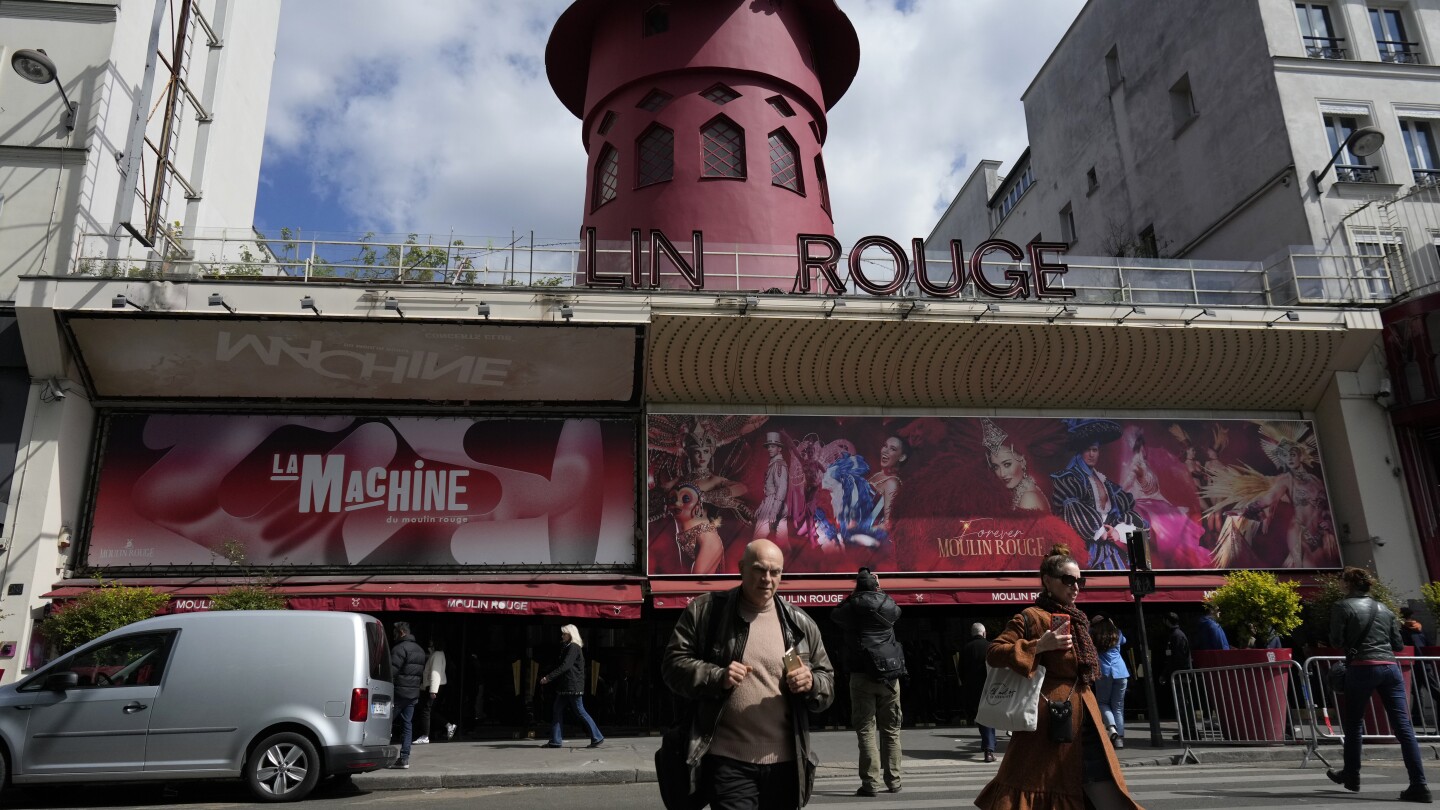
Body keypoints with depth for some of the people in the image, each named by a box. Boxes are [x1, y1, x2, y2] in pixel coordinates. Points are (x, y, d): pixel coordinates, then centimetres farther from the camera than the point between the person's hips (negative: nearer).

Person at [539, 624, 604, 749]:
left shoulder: (574, 648, -12)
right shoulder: (566, 647, 19)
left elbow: (565, 666, -22)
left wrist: (548, 677, -23)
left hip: (573, 687, -10)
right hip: (564, 687, 10)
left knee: (580, 712, -5)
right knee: (557, 711, 6)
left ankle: (598, 738, 1)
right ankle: (556, 741, 8)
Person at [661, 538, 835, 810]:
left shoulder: (800, 623, 7)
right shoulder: (706, 611, 0)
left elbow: (828, 684, 12)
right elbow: (674, 664, -2)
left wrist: (811, 683, -12)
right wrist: (717, 677, -18)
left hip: (785, 762, 4)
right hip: (729, 762, -3)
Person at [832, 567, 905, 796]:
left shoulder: (853, 607, -1)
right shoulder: (889, 605, 4)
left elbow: (835, 614, 20)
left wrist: (852, 595, 20)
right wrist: (879, 591, 30)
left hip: (862, 675, -2)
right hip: (889, 674, 2)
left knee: (866, 729, -1)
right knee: (891, 730, 11)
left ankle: (870, 782, -6)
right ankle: (893, 781, 13)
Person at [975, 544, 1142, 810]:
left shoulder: (1076, 619, 16)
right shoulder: (1031, 617, -8)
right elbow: (993, 653, -16)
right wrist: (1039, 646, -21)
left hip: (1083, 716, 8)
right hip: (1049, 713, -8)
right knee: (1033, 784, -1)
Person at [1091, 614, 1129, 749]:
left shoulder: (1093, 636, 3)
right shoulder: (1117, 634, 14)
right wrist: (1113, 625, 38)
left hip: (1104, 672, -3)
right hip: (1121, 671, 3)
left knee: (1102, 702, 10)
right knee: (1118, 705, 7)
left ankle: (1112, 728, -14)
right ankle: (1120, 737, 1)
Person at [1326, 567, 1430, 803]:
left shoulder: (1342, 606, -1)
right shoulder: (1384, 609, 15)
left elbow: (1336, 640, -4)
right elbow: (1398, 644, 16)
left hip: (1362, 667, -4)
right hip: (1390, 667, 4)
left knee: (1353, 722, 12)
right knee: (1403, 726, 0)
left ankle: (1351, 775, 23)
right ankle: (1419, 785, -6)